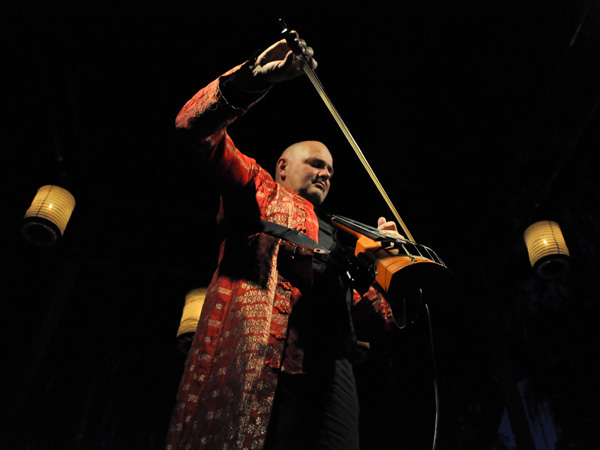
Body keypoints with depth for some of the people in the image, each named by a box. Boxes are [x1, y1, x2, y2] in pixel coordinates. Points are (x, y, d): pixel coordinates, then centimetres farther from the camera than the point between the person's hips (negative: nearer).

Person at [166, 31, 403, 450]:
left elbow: (378, 314, 31)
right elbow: (195, 126, 9)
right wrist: (258, 75, -3)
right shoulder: (261, 191, 23)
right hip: (253, 348, -4)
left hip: (326, 366, 5)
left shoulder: (336, 238, 35)